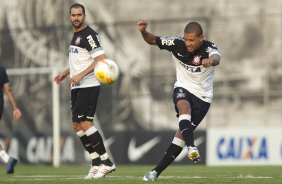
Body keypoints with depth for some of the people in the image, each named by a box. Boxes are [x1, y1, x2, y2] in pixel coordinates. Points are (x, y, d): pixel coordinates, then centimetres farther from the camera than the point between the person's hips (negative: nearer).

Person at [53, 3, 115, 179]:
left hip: (88, 86, -10)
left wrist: (80, 75, -23)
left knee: (85, 123, -15)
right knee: (77, 125, 6)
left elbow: (101, 58, -20)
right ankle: (97, 163, 10)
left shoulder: (89, 34, -11)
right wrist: (65, 73, 17)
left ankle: (106, 162, -10)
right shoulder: (75, 36, 17)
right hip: (77, 87, 10)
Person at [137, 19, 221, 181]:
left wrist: (211, 60, -69)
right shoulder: (178, 44, -12)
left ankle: (157, 171, 5)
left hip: (203, 96, -1)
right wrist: (143, 31, -25)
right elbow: (152, 40, -2)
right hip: (183, 89, 1)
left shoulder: (209, 48, -20)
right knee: (184, 106, -35)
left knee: (181, 133, -5)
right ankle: (192, 148, -53)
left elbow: (216, 58, -44)